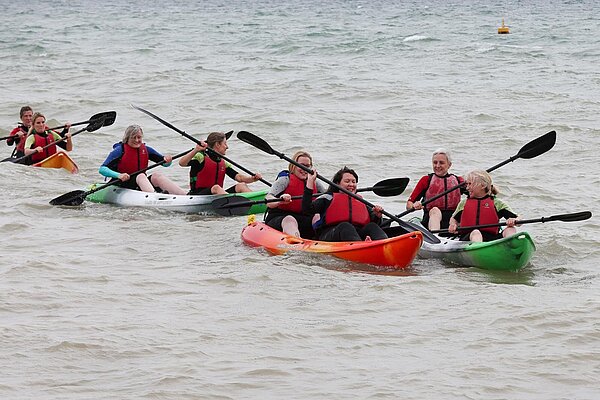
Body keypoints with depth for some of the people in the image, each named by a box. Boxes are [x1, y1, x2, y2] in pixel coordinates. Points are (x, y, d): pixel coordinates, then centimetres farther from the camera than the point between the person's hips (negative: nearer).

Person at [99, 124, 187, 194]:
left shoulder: (146, 150, 9)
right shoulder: (120, 151, -7)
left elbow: (165, 163, 10)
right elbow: (102, 169, -17)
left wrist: (167, 160, -15)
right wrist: (118, 175, -33)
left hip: (140, 184, 5)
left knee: (157, 176, -21)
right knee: (141, 176, -31)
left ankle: (185, 195, -42)